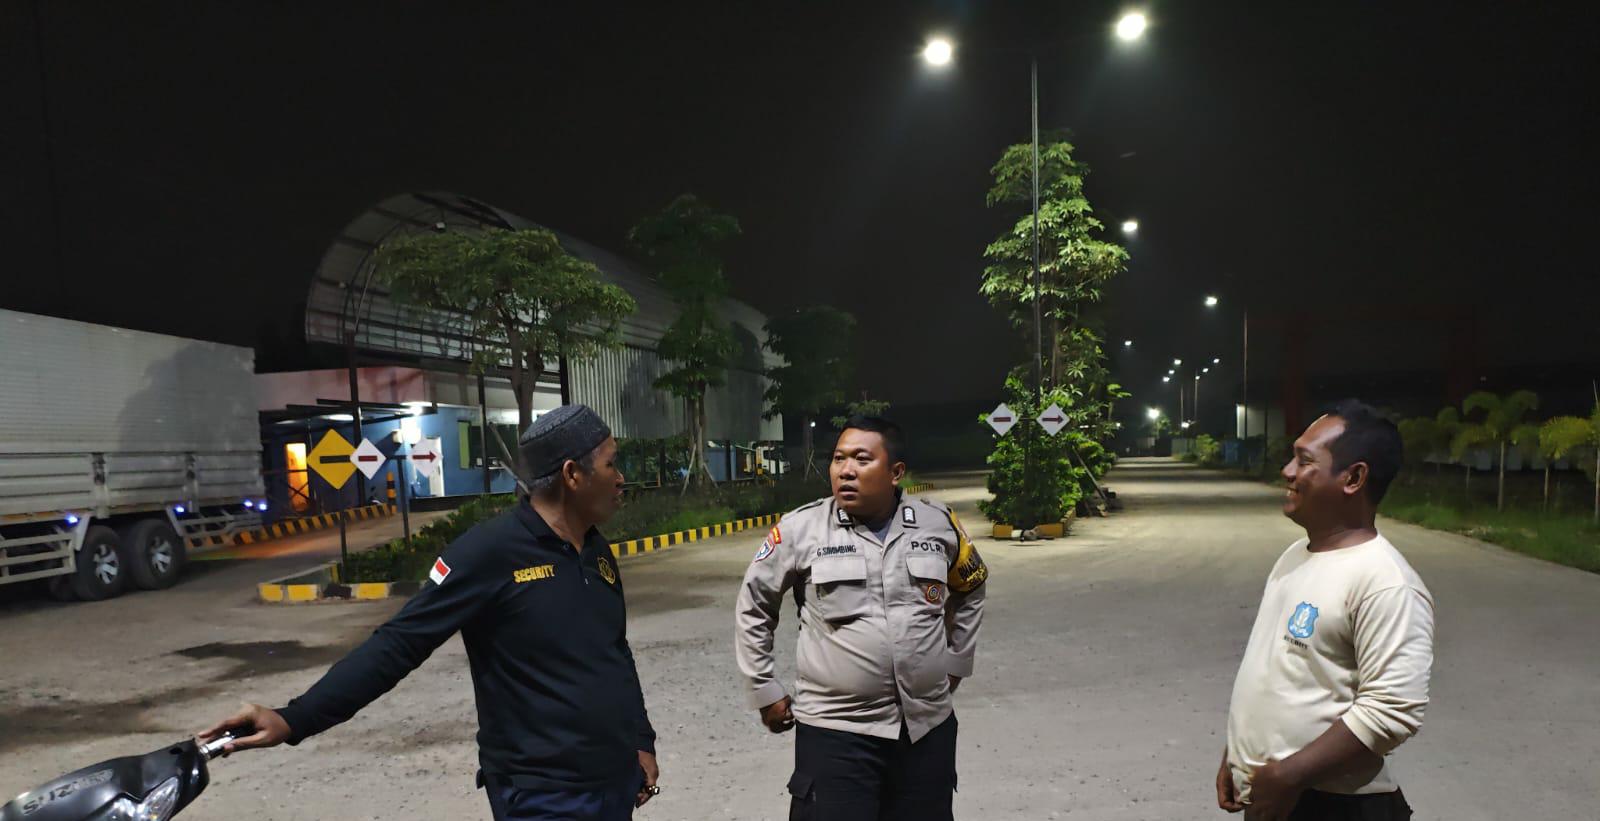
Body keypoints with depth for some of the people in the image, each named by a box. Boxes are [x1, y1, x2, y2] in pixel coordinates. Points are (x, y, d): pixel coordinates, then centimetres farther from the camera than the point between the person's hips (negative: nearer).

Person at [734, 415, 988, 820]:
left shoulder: (939, 524, 0)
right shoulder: (800, 529, -8)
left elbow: (970, 589, 20)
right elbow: (753, 607, 5)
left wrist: (956, 662, 18)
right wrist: (764, 690, 6)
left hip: (928, 727, 3)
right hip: (835, 730, -3)